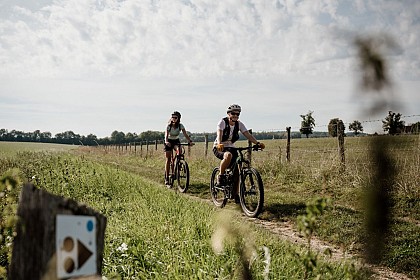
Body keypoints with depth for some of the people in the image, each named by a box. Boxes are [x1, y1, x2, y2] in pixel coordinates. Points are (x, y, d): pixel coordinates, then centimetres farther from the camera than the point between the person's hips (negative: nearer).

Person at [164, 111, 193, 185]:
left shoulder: (180, 126, -15)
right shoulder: (169, 126, -20)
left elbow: (185, 134, -25)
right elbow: (166, 135, -33)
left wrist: (190, 141, -42)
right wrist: (166, 142, -54)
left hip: (176, 141, 2)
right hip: (169, 142, -2)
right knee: (168, 159, -7)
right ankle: (166, 178, -2)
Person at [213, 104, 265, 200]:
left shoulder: (239, 124, -2)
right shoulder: (223, 122, -15)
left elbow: (248, 134, -12)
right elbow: (219, 134, -30)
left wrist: (257, 143, -29)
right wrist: (219, 144, -52)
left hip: (230, 148, 5)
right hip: (219, 148, -5)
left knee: (236, 171, -7)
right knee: (228, 155, -39)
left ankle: (235, 194, 7)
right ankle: (221, 175, -19)